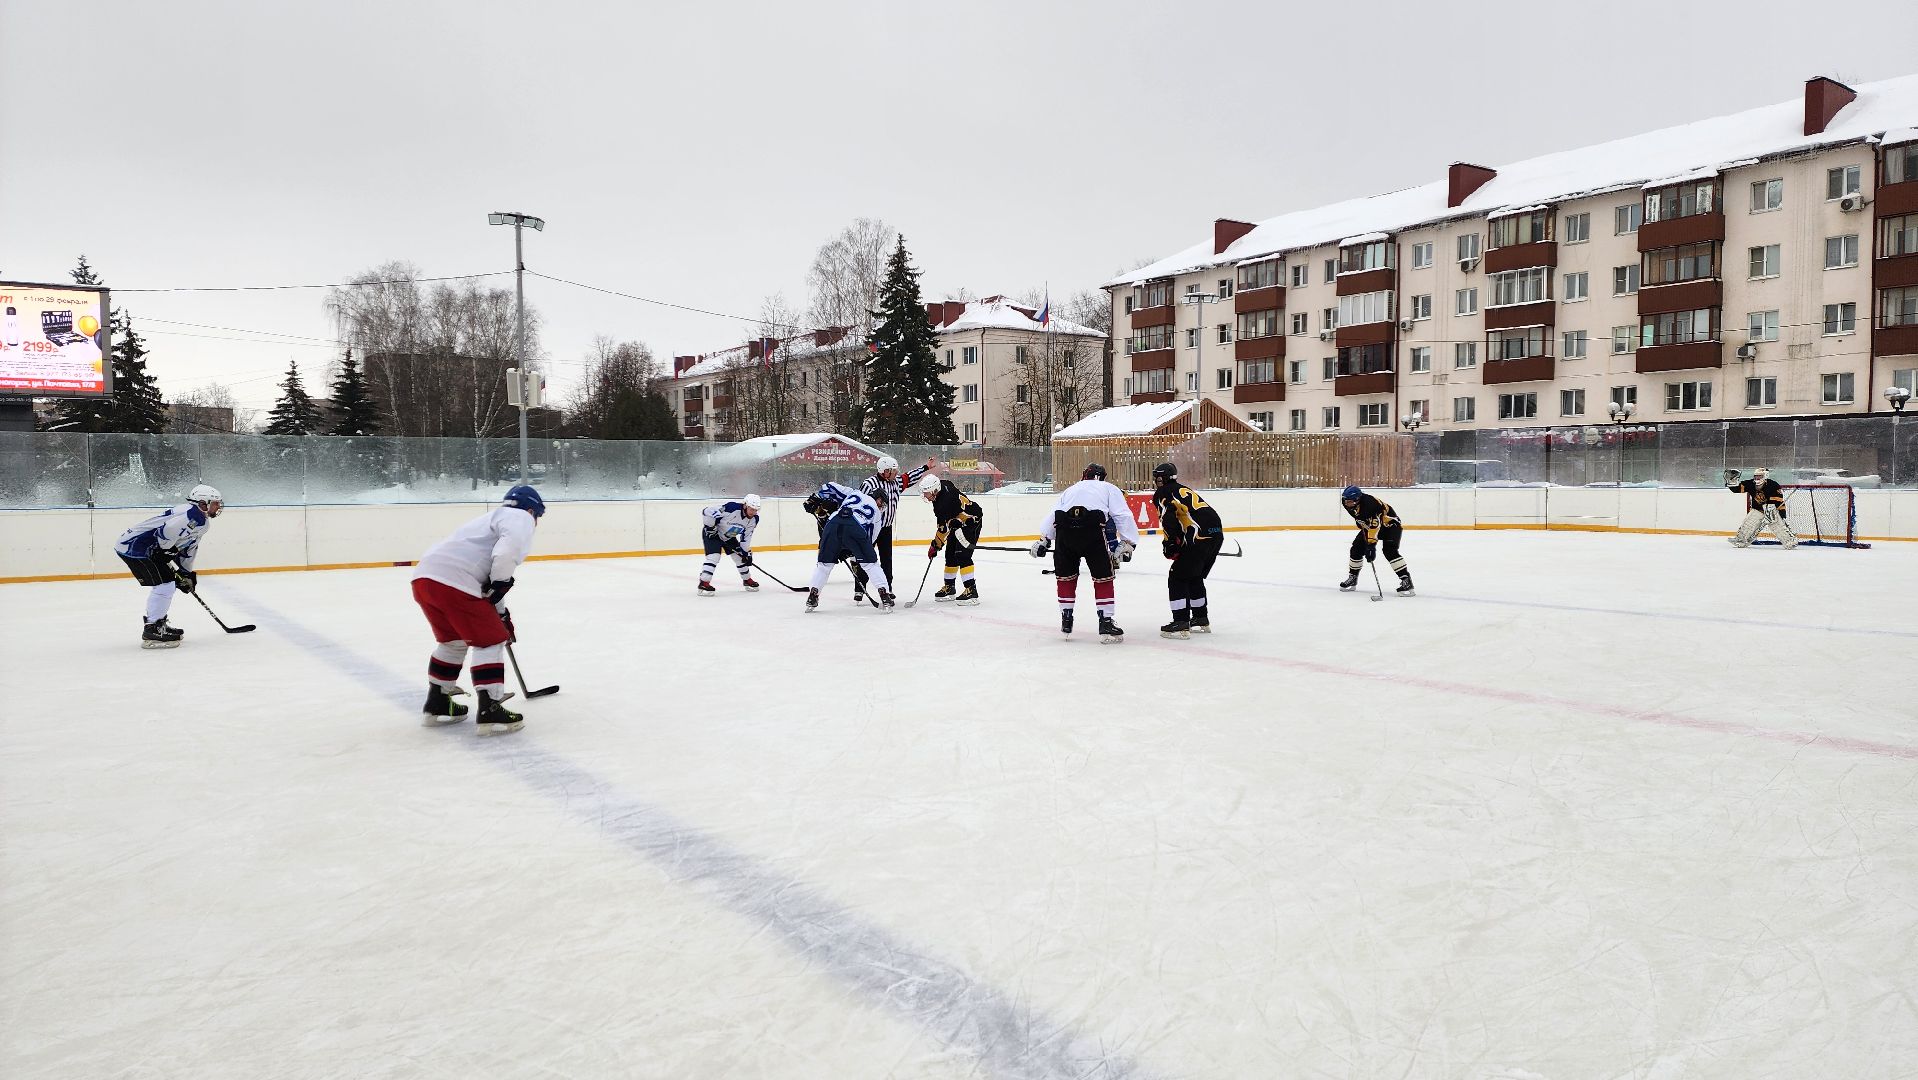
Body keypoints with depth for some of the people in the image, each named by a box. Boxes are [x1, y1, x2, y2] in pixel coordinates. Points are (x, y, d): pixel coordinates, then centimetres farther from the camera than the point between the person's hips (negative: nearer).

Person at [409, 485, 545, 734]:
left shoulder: (495, 517, 34)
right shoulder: (520, 517, 6)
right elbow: (508, 551, -18)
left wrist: (501, 615, 41)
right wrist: (499, 582, -4)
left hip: (424, 576, 9)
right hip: (453, 582, -9)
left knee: (453, 639, 27)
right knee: (490, 641, 3)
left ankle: (437, 704, 35)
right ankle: (490, 711, -1)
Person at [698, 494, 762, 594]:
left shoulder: (754, 519, -13)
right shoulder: (731, 508, -36)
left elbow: (746, 537, -1)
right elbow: (707, 512, -34)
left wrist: (746, 552, -2)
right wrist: (710, 527, -26)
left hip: (729, 537, 7)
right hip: (712, 533, -7)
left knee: (740, 557, 8)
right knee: (714, 557, -21)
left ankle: (747, 580, 28)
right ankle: (703, 584, -19)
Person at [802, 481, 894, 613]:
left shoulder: (852, 493, 34)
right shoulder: (877, 515, 29)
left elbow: (830, 488, 23)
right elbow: (869, 539, 28)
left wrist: (814, 499, 28)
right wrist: (854, 557, 35)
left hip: (833, 523, 2)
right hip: (856, 528, -2)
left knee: (825, 563, 19)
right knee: (870, 563, 13)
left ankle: (812, 597, 20)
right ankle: (885, 597, 7)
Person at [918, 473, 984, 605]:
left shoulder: (944, 503, -32)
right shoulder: (943, 484, -7)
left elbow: (943, 528, -25)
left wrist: (935, 546, -14)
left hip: (971, 521, -11)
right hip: (958, 521, 11)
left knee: (962, 555, -20)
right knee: (951, 555, 12)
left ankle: (971, 590, -21)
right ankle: (949, 588, 21)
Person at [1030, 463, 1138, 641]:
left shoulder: (1070, 490, 36)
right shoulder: (1109, 489, 26)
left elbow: (1053, 515, 24)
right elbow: (1123, 515, 11)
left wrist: (1043, 539, 23)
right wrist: (1128, 543, 9)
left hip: (1064, 527, 3)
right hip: (1092, 526, -3)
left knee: (1066, 575, 21)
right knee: (1103, 576, 8)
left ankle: (1066, 620, 29)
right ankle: (1106, 624, 5)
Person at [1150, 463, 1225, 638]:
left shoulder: (1163, 493, 4)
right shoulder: (1185, 490, 30)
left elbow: (1169, 518, -13)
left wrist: (1170, 544, -9)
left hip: (1201, 537, -9)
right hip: (1217, 533, 9)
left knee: (1177, 577, 0)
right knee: (1195, 577, 24)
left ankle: (1181, 624, -5)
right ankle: (1201, 620, 30)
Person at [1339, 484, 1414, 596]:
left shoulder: (1370, 504, -38)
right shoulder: (1350, 504, -14)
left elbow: (1374, 525, -41)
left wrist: (1371, 545, -44)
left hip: (1390, 523, -8)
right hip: (1368, 524, 8)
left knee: (1389, 551, -25)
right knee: (1357, 548, 0)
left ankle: (1406, 580, -24)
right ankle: (1352, 578, 15)